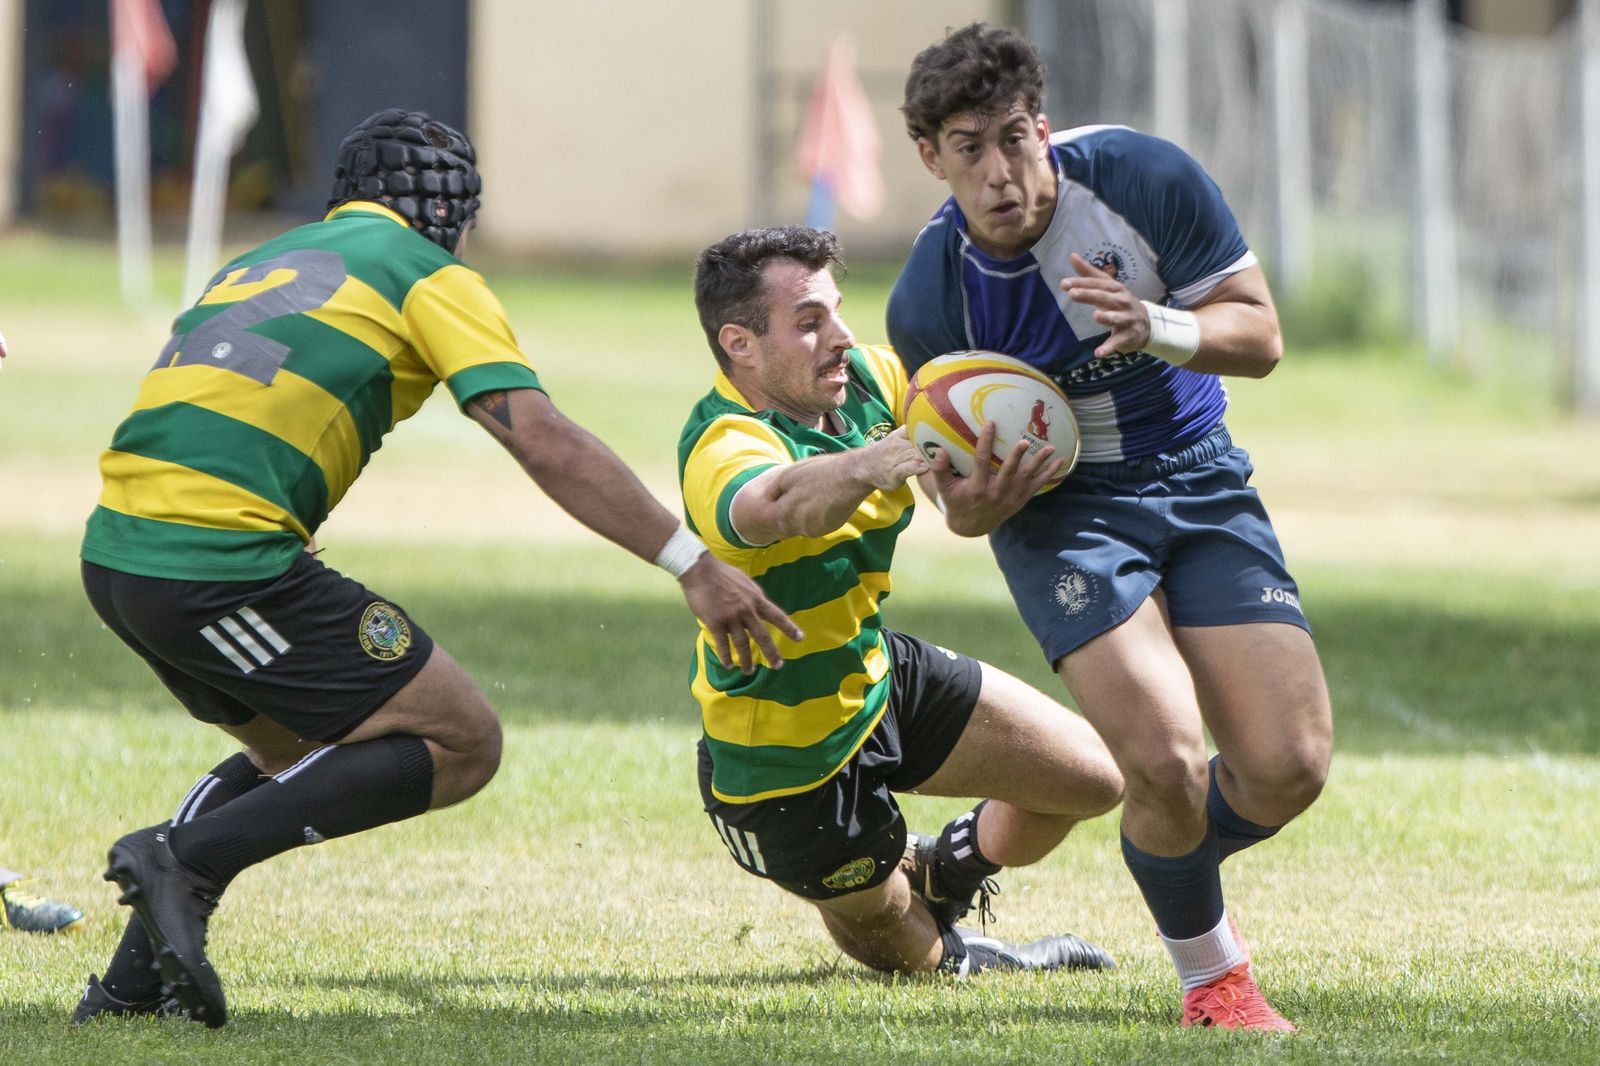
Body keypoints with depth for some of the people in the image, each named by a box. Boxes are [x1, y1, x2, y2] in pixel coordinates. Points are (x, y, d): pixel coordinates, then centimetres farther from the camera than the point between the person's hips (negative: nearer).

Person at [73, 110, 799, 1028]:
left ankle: (130, 981, 15)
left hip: (114, 553, 8)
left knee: (297, 751, 28)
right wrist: (693, 563, -6)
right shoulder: (429, 275, 6)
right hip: (224, 561, -8)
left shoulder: (264, 261, 27)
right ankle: (188, 855, -10)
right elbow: (545, 442, -5)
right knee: (461, 745, 2)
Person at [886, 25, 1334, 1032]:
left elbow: (1260, 335, -10)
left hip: (1198, 484, 2)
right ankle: (1211, 970, 5)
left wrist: (1158, 327, -31)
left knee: (1290, 765, -9)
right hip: (1059, 508, -2)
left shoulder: (1145, 178, -18)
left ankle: (1179, 876, 26)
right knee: (1166, 758, -23)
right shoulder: (927, 306, -17)